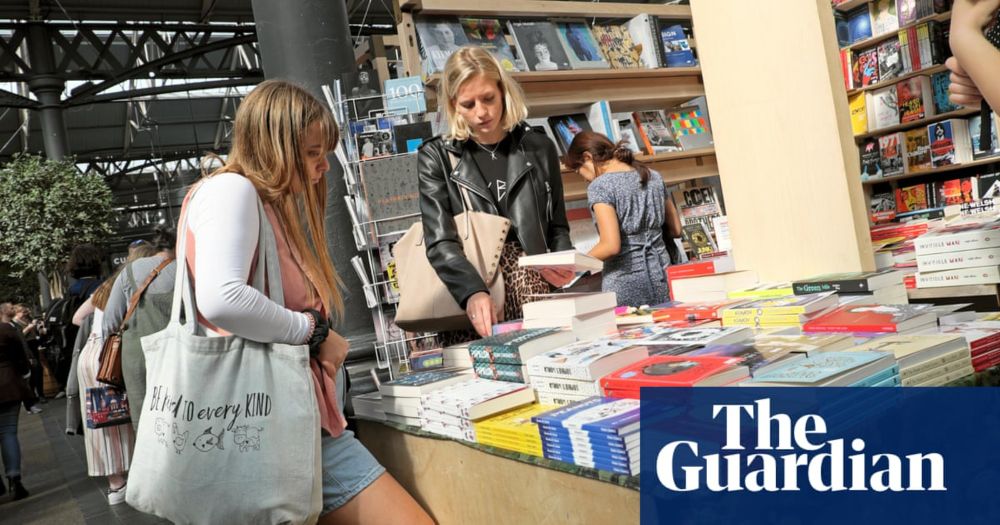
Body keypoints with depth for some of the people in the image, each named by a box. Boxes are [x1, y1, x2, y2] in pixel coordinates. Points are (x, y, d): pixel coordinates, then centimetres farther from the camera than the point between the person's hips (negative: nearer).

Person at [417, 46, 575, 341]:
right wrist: (472, 292, -25)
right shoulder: (436, 158, 1)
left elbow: (557, 226, 15)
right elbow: (441, 243, -8)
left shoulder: (539, 149, 9)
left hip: (537, 300, 2)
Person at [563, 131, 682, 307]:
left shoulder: (599, 186, -10)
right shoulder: (653, 176, 10)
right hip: (660, 278, 6)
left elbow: (610, 246, -18)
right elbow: (675, 230, 15)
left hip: (625, 286, -6)